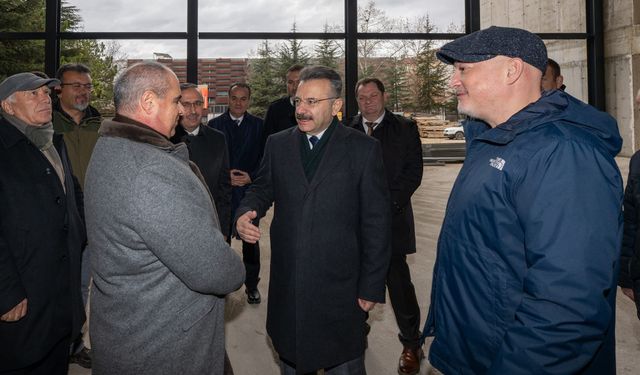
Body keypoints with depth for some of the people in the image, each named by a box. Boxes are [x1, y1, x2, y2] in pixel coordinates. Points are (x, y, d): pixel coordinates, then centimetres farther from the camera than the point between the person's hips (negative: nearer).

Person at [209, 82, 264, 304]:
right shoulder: (215, 124, 5)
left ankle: (252, 285, 17)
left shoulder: (258, 125, 4)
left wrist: (251, 177, -11)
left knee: (251, 240, 4)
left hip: (250, 189, 0)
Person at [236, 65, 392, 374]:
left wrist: (372, 286, -8)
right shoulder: (277, 144, 4)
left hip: (340, 284, -3)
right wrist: (246, 212, -11)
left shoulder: (364, 148, -7)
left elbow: (376, 222, -7)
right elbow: (263, 189, 13)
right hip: (287, 282, 4)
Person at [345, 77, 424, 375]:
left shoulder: (405, 129, 4)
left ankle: (411, 344, 17)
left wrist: (386, 204, -10)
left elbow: (413, 173, -2)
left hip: (390, 218, -2)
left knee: (398, 281, 0)